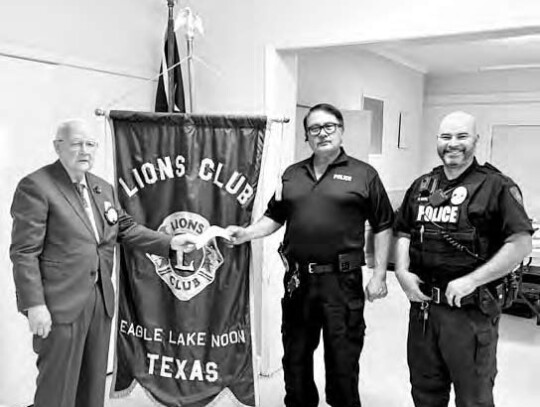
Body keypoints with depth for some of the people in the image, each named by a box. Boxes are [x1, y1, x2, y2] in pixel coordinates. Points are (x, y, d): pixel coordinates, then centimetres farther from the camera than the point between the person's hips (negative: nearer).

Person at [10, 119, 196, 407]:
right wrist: (34, 304, -17)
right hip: (61, 303, -7)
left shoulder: (103, 188, 12)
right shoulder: (35, 186, -10)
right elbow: (24, 252, -13)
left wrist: (169, 242, 6)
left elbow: (126, 228, 17)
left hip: (101, 299, 7)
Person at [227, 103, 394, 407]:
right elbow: (275, 218, 13)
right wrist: (245, 233, -4)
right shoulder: (292, 174, 11)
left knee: (343, 360, 8)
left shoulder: (363, 174, -1)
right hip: (298, 279, 4)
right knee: (295, 357, 17)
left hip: (342, 281, -4)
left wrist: (379, 275, -5)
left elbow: (383, 227, -1)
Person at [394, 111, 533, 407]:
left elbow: (520, 244, -13)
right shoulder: (421, 186, 10)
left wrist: (471, 280, -19)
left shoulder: (496, 186, -8)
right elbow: (404, 233, 14)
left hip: (471, 309, -5)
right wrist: (402, 271, -3)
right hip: (422, 304, 5)